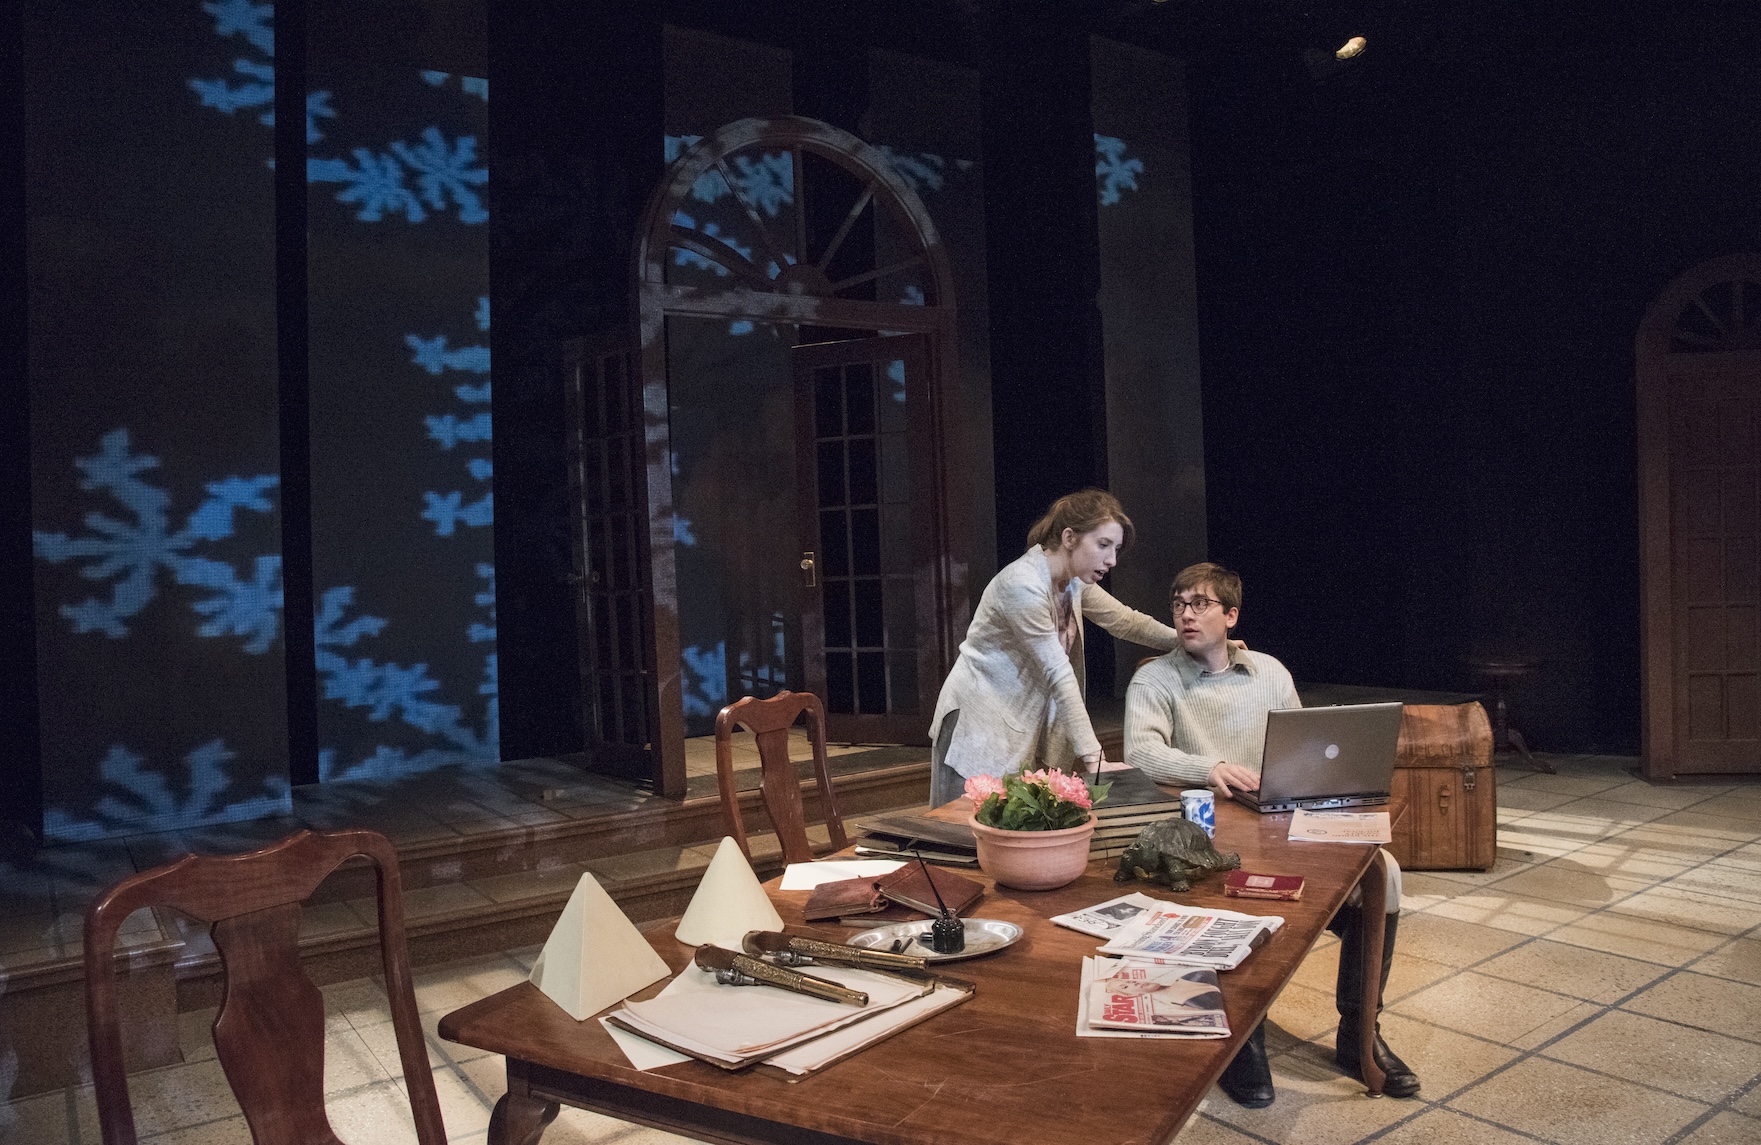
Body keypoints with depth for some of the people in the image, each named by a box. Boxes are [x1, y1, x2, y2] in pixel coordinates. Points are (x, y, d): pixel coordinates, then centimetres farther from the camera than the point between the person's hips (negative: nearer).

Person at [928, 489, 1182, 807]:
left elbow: (1124, 620, 16)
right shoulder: (1023, 584, -23)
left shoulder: (1073, 580, 4)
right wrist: (1093, 756, -23)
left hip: (1028, 725, 8)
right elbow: (1058, 675, -24)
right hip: (980, 723, -8)